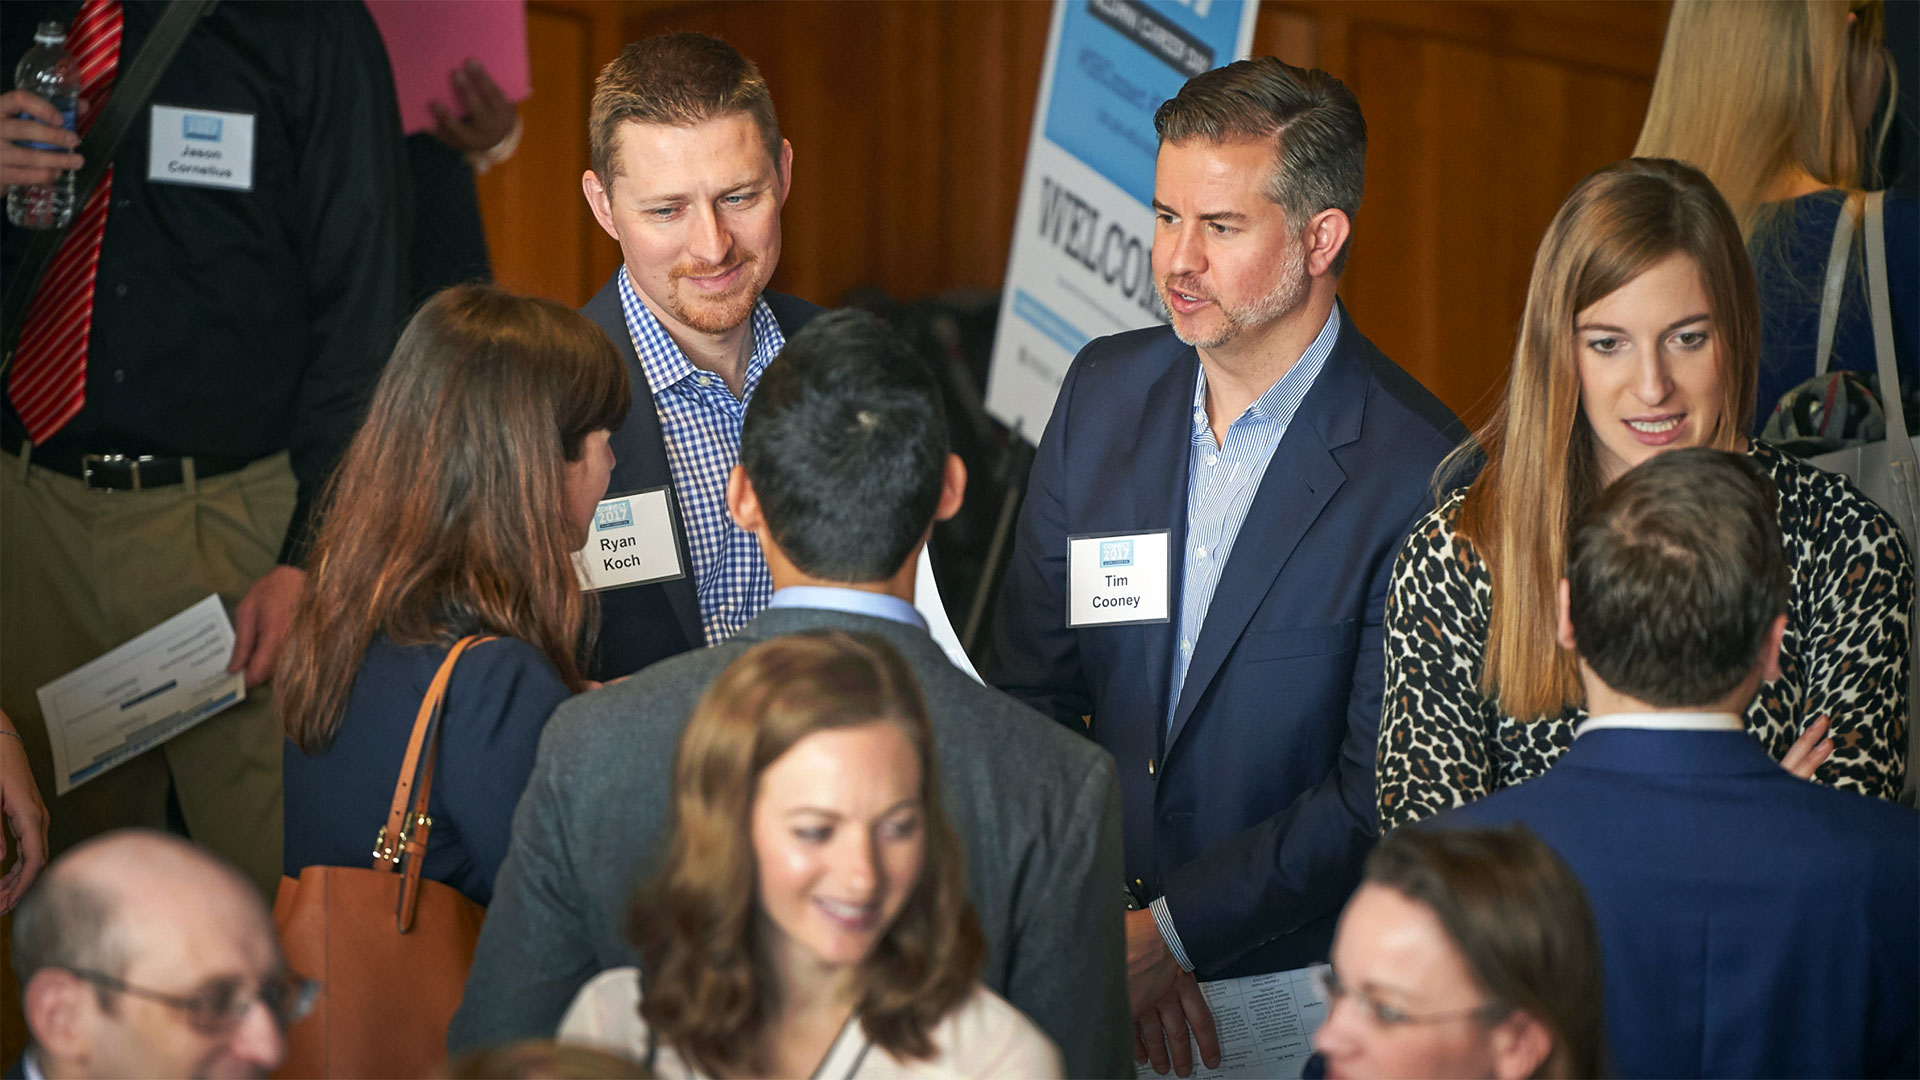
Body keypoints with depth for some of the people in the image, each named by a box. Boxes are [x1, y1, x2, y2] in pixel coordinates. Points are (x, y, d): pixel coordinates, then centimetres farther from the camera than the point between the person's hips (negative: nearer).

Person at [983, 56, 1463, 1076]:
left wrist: (1172, 933, -17)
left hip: (1291, 984, -4)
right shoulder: (1104, 390, 1)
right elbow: (1028, 679, 3)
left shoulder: (1417, 472, -16)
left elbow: (1378, 792, -16)